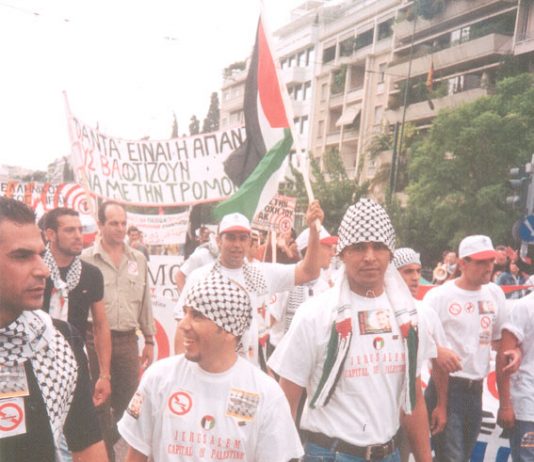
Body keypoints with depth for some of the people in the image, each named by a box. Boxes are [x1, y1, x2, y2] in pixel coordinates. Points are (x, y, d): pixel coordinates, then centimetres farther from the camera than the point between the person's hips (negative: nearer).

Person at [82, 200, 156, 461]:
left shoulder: (138, 259, 7)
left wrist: (149, 339, 12)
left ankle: (108, 441, 34)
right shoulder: (86, 259, -5)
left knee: (128, 398, 12)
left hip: (128, 339, 4)